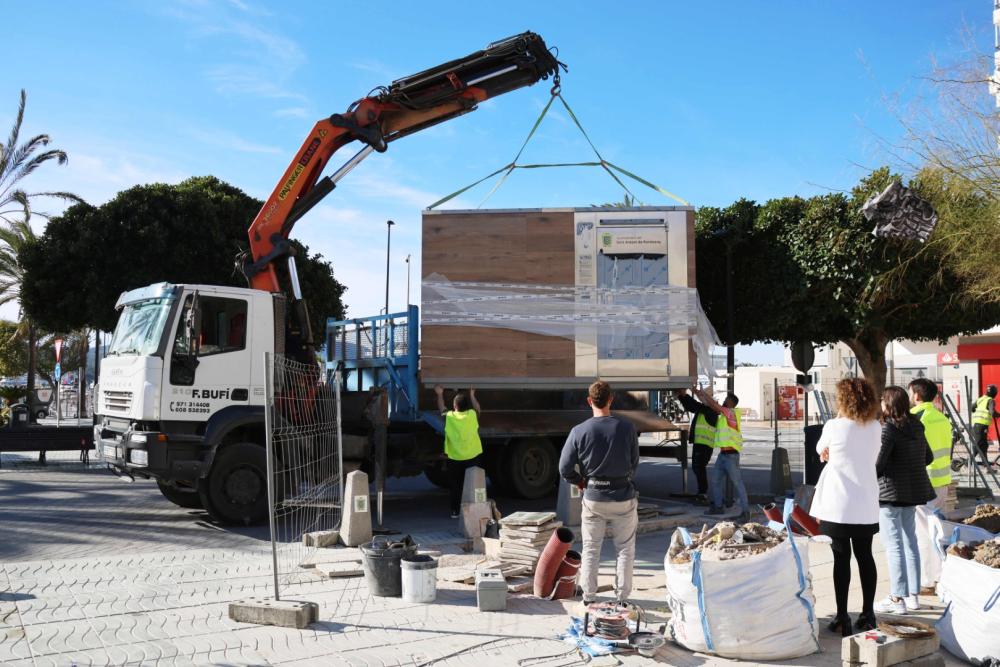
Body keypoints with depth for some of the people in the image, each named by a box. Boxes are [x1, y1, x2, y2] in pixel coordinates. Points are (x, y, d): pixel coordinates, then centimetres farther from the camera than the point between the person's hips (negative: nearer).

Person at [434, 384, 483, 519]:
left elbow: (442, 408, 16)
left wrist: (440, 394, 31)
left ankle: (455, 511, 11)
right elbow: (478, 409, 19)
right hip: (473, 457, 0)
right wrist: (472, 395, 32)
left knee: (454, 486, 10)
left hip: (454, 458, 0)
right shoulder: (472, 415, -6)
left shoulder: (449, 417, -7)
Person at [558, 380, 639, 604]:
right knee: (625, 549, 14)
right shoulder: (627, 428, -10)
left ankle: (588, 597, 20)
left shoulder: (579, 431, -10)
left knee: (591, 549, 15)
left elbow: (564, 468, -6)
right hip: (623, 496, 0)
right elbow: (634, 463, 3)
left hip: (593, 497, 1)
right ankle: (622, 597, 17)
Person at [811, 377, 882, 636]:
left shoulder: (834, 426, -11)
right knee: (865, 556, 13)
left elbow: (820, 450, 8)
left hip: (839, 506, -4)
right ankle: (868, 614, 21)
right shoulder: (876, 428, 2)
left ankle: (842, 619, 4)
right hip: (867, 505, 4)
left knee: (841, 558, 1)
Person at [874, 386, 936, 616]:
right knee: (910, 541, 15)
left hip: (891, 492, -8)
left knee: (893, 545, -3)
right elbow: (928, 457, 16)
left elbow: (878, 462, -21)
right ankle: (913, 595, 22)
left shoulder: (889, 428, -17)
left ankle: (897, 599, 0)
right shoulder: (916, 427, 7)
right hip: (913, 491, 8)